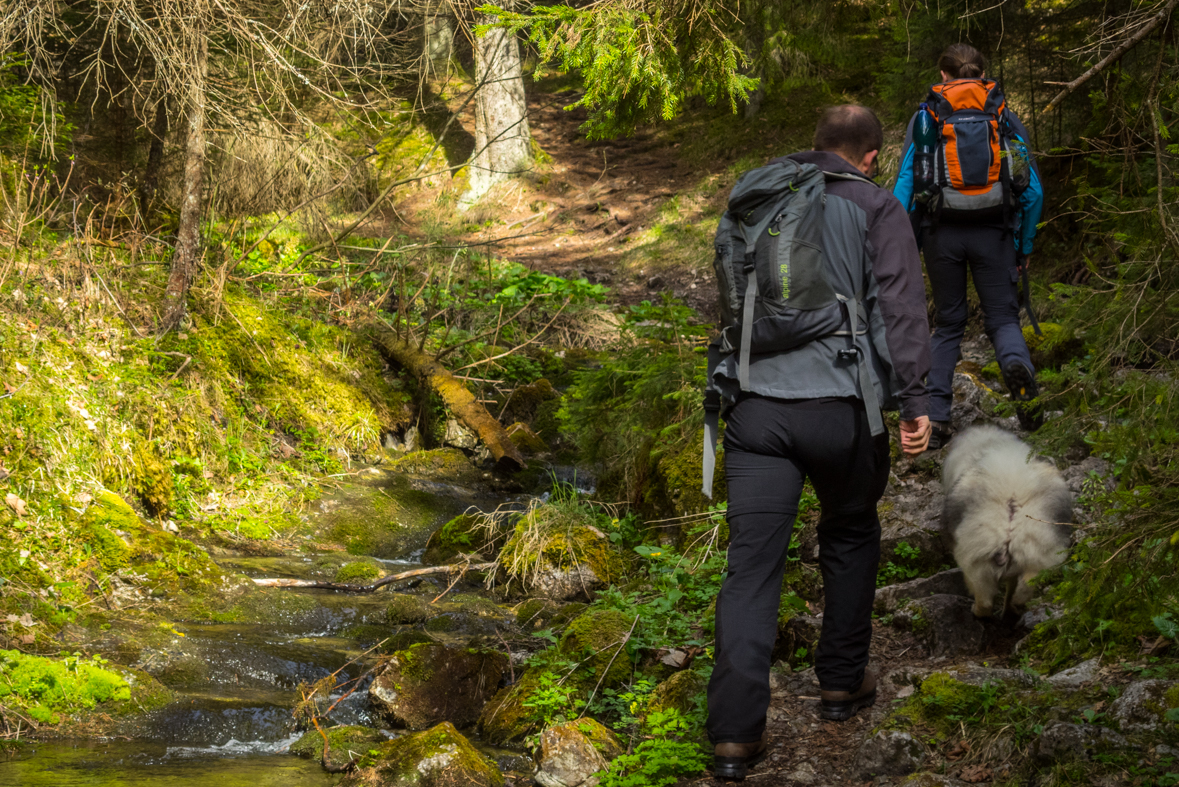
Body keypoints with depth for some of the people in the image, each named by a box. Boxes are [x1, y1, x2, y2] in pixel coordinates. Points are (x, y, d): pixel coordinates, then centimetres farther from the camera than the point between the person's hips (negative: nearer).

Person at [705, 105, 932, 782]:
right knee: (851, 536, 22)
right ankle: (843, 683, 31)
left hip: (756, 406, 3)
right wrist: (915, 399, -7)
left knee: (752, 563, 0)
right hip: (839, 405, -2)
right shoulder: (875, 208, 3)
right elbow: (901, 307, -7)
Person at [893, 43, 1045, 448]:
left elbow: (904, 185, 0)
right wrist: (1025, 248, 12)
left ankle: (935, 419, 8)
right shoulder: (1006, 117, 7)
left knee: (948, 323, 14)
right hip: (993, 232, -1)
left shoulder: (925, 117, 6)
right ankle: (1017, 366, -26)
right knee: (1002, 317, 9)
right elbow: (1033, 190, 4)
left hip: (941, 232, 1)